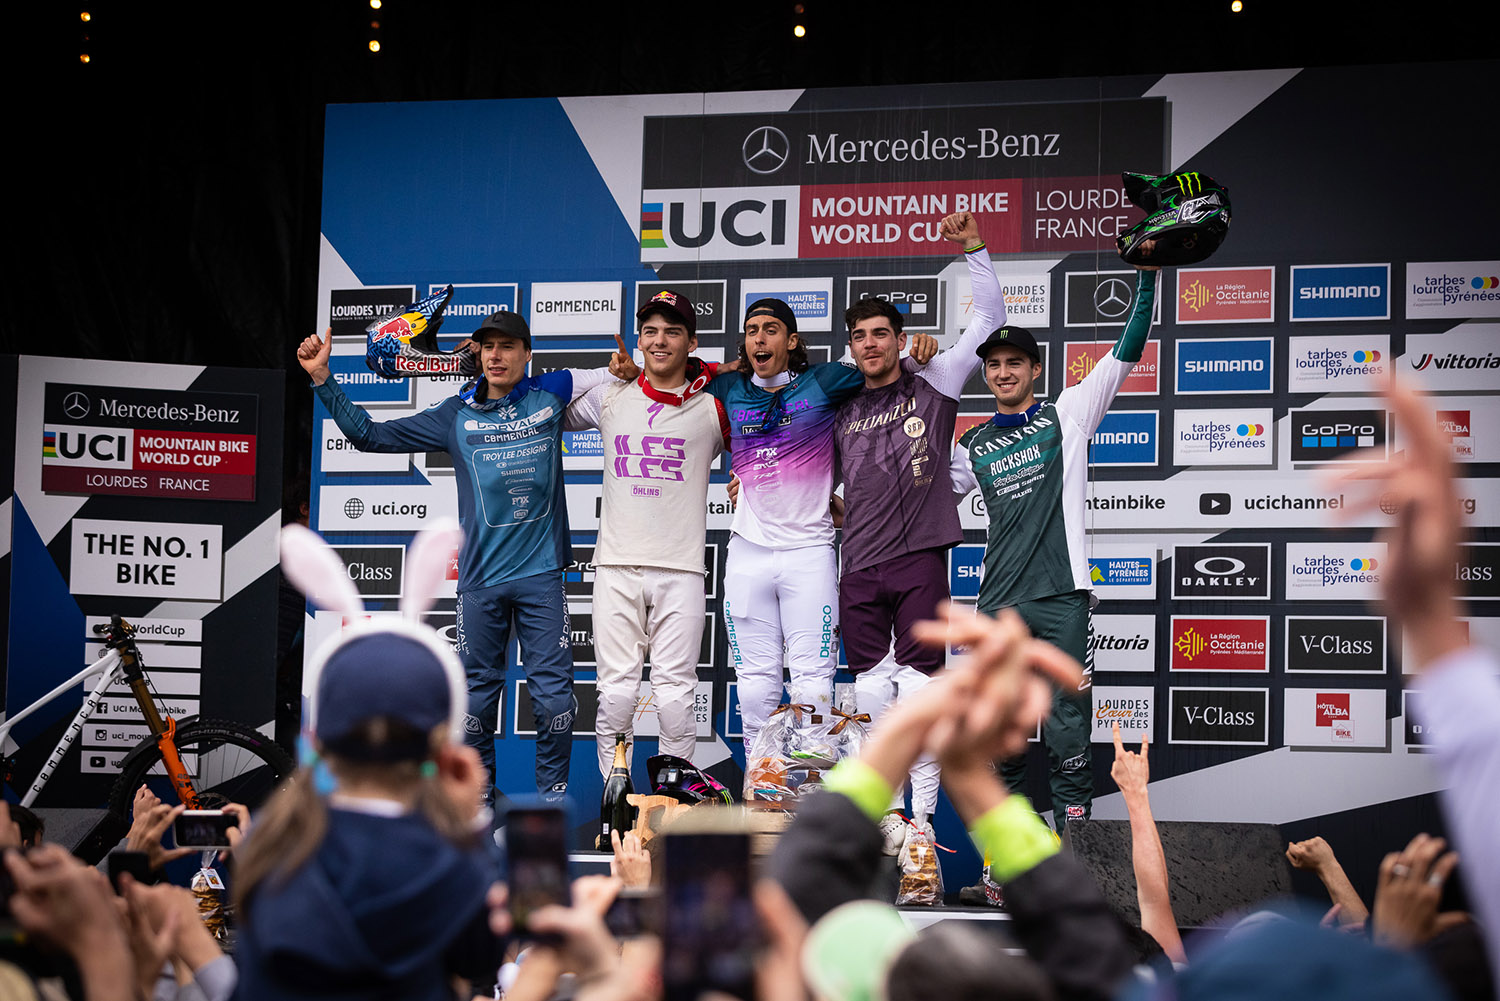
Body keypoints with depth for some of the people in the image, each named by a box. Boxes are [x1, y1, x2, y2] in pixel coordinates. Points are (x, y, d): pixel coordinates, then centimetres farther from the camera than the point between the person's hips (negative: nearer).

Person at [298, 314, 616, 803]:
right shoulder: (456, 415, 7)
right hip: (481, 579, 1)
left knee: (554, 696, -4)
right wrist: (322, 379, 6)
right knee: (477, 695, 7)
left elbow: (614, 373, 21)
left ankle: (553, 796, 10)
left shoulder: (551, 394, 5)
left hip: (541, 576, -1)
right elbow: (369, 436, 11)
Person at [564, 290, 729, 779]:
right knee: (617, 689, -2)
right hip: (617, 565, 1)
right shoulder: (610, 399, 10)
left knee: (675, 692, -4)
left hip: (681, 569, -1)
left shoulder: (712, 408, 5)